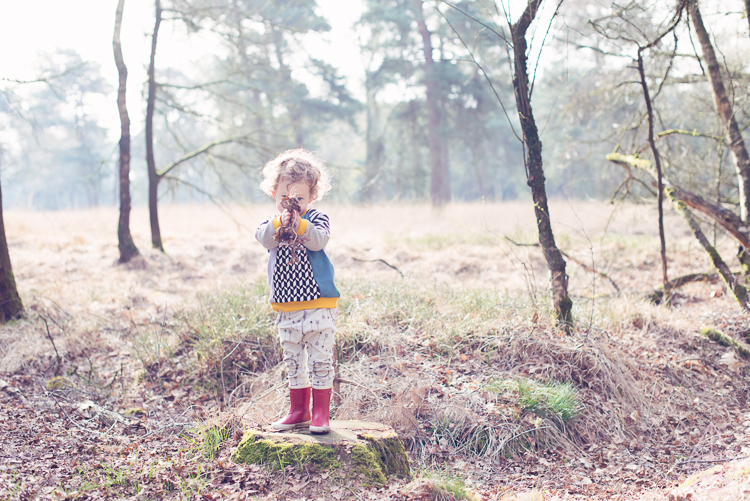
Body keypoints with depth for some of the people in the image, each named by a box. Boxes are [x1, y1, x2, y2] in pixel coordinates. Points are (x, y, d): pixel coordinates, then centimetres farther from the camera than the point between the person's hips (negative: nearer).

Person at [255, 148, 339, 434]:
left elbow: (319, 241, -23)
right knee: (293, 361, 13)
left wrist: (299, 225, -37)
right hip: (286, 307, 4)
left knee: (320, 359, -1)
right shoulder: (271, 224, 3)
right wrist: (279, 224, -38)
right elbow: (264, 238, -19)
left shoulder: (317, 219, -3)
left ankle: (320, 413, 8)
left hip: (318, 304, -3)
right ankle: (298, 411, 25)